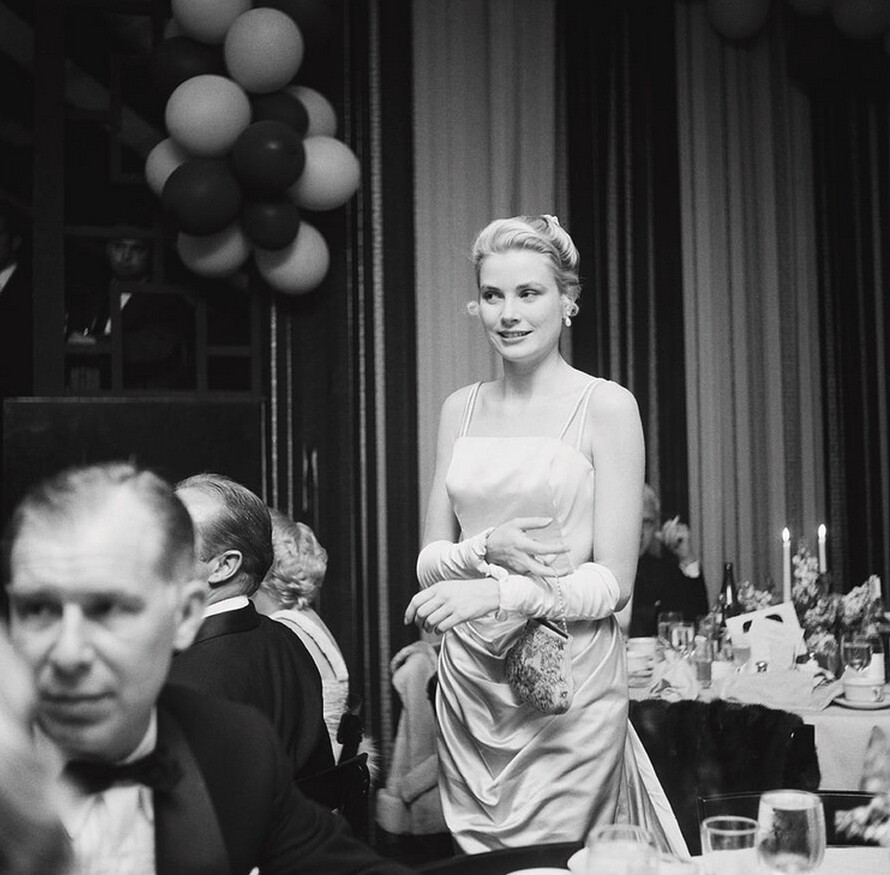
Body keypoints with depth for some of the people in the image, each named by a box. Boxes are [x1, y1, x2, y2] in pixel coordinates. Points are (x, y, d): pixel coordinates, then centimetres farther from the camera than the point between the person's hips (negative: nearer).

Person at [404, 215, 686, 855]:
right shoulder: (461, 409, 7)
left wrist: (497, 592, -22)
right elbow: (429, 560, 8)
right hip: (468, 681, 4)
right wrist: (488, 548, -12)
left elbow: (614, 582, -9)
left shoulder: (606, 407, -6)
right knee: (477, 861, 12)